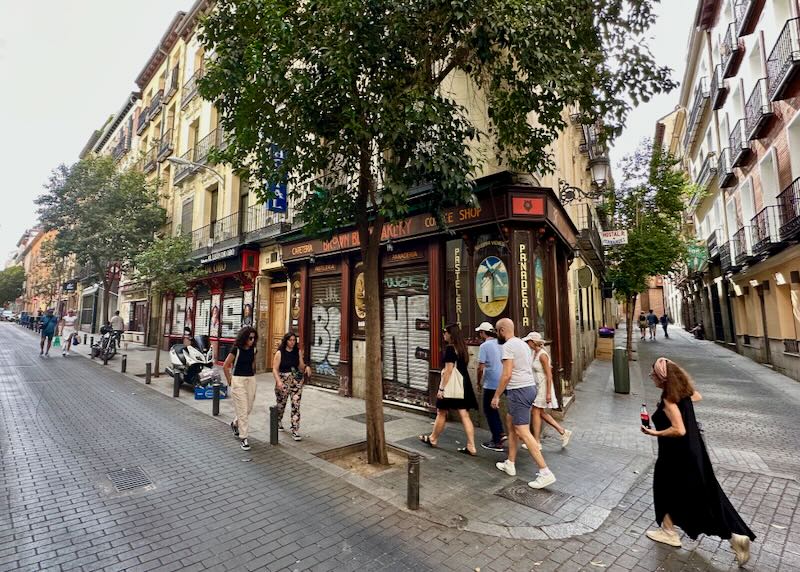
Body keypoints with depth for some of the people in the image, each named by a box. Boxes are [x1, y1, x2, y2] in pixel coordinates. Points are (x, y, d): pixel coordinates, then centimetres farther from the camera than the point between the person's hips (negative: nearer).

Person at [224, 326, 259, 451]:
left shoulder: (253, 349, 4)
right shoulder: (236, 349, -13)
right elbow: (225, 366, -7)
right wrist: (229, 380, 0)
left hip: (251, 380, 6)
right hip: (238, 380, -6)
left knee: (249, 408, 14)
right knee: (242, 410, -4)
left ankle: (235, 424, 42)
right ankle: (244, 438, 4)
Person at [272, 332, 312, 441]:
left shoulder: (298, 352, 2)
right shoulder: (280, 353, -7)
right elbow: (275, 369, -10)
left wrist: (306, 367, -13)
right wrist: (278, 381, -23)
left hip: (296, 381, 2)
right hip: (283, 382, -2)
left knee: (296, 406, -5)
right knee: (281, 405, 15)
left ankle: (295, 430, 3)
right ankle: (278, 422, 46)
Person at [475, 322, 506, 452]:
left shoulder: (484, 346, -14)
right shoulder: (500, 344, 6)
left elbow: (480, 368, -16)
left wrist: (479, 382, -1)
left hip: (491, 384, -7)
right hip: (502, 382, 7)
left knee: (489, 411, 5)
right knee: (492, 408, 24)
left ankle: (497, 442, 10)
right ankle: (500, 433, 25)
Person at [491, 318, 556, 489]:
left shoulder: (508, 346, -15)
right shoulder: (523, 343, 14)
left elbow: (507, 375, -19)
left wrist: (496, 395, -11)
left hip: (519, 391, -10)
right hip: (529, 387, 10)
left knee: (523, 432, -6)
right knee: (510, 421, 19)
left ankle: (545, 473, -4)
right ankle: (510, 464, 26)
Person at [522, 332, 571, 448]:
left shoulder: (542, 355, -19)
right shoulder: (535, 353, 6)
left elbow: (549, 375, -20)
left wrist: (548, 393, -20)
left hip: (543, 387, -9)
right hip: (538, 387, 9)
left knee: (536, 412, -1)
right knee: (541, 413, 14)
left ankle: (537, 442, 11)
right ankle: (563, 432, 24)